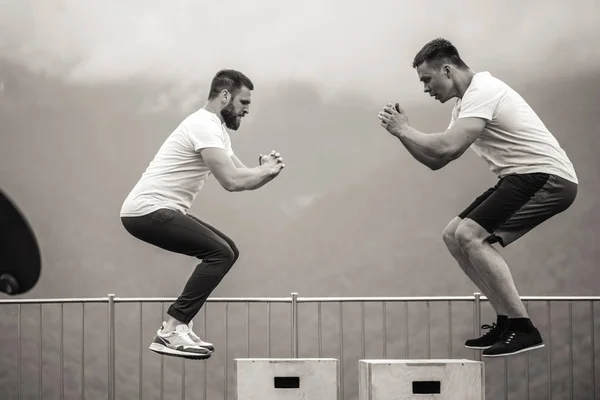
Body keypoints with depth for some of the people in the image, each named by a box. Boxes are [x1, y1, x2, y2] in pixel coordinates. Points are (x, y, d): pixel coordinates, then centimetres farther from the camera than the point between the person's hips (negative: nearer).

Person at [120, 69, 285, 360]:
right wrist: (267, 171, -8)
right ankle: (170, 333, -18)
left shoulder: (214, 128, 19)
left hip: (160, 210, 11)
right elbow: (231, 181, -25)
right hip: (147, 211, -11)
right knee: (220, 253, -17)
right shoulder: (205, 126, -16)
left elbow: (238, 175, 21)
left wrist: (265, 169, 0)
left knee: (226, 250, 14)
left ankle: (177, 325, 11)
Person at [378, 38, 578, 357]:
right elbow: (436, 161, 19)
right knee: (454, 236, 12)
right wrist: (402, 131, 5)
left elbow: (447, 149, -27)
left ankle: (523, 329, -17)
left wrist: (404, 130, -12)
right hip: (522, 178, 11)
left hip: (548, 178, -11)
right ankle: (507, 322, 15)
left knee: (470, 236, -22)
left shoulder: (482, 92, -15)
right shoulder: (465, 103, 18)